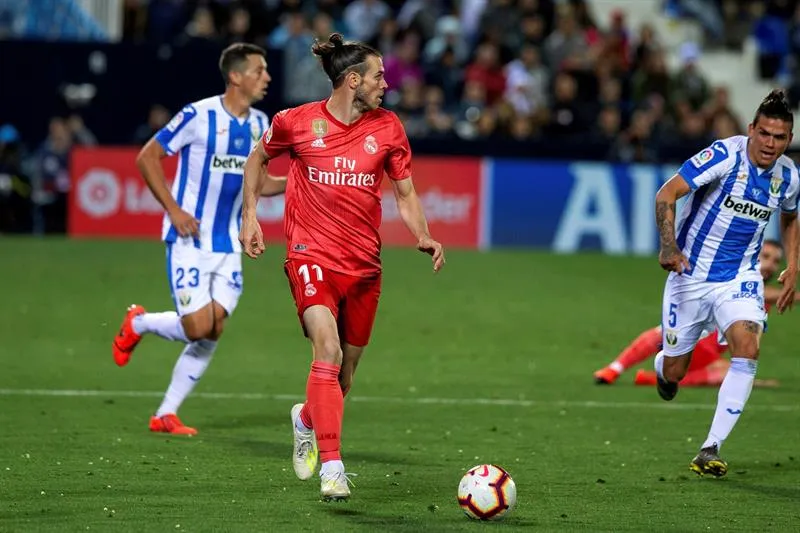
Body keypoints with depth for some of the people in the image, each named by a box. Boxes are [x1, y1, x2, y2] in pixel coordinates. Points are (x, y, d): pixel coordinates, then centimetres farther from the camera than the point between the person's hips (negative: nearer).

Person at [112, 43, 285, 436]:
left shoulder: (259, 124, 7)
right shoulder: (198, 116, -13)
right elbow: (147, 157, -8)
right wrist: (174, 209, -15)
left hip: (228, 245, 6)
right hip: (190, 240, -6)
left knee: (212, 332, -1)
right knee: (197, 328, -13)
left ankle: (166, 414, 9)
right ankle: (137, 323, 18)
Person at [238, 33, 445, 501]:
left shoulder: (388, 128, 3)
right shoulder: (296, 123, -3)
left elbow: (405, 193, 10)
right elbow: (258, 159, 16)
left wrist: (423, 236, -8)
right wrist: (250, 214, 7)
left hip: (364, 263, 4)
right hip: (312, 256, -4)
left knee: (345, 371, 12)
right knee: (328, 350, -23)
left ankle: (308, 420, 46)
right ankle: (332, 467, -25)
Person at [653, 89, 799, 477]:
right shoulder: (725, 155, -19)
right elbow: (666, 195, -22)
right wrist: (669, 247, -35)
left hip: (740, 278, 3)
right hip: (691, 274, -3)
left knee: (747, 348, -24)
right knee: (673, 375, 4)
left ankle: (711, 448, -18)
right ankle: (664, 361, 46)